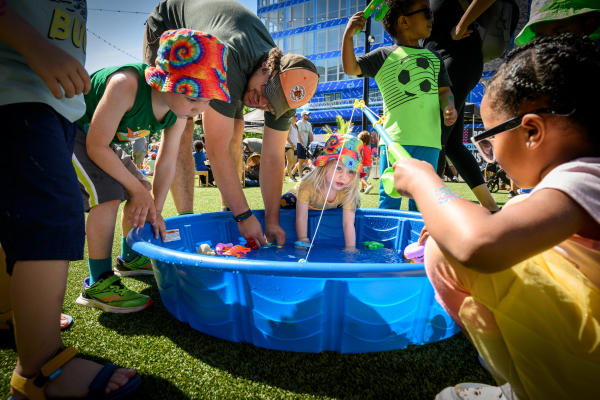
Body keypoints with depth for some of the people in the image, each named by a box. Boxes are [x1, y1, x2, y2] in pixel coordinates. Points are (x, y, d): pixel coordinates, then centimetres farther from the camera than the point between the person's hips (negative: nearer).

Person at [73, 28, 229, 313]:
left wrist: (154, 209, -11)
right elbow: (97, 147, -31)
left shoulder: (179, 110, -16)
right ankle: (97, 284, -11)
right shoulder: (126, 86, -38)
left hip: (102, 141, 8)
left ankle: (129, 258, 29)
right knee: (108, 194, -24)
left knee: (139, 191, 8)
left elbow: (167, 162, -10)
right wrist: (138, 189, -25)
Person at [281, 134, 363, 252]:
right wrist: (303, 240, -31)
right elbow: (301, 217, -35)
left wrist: (350, 248, -43)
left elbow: (348, 223, -37)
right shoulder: (308, 185, -44)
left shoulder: (348, 192, -37)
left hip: (330, 207, 2)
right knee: (285, 200, -25)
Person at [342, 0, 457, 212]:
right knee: (389, 198, -1)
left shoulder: (434, 59, 21)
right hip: (395, 138, -4)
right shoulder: (385, 55, 7)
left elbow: (444, 90, 18)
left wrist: (449, 107, -3)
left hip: (428, 139, 4)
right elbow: (351, 68, 3)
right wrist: (348, 35, -10)